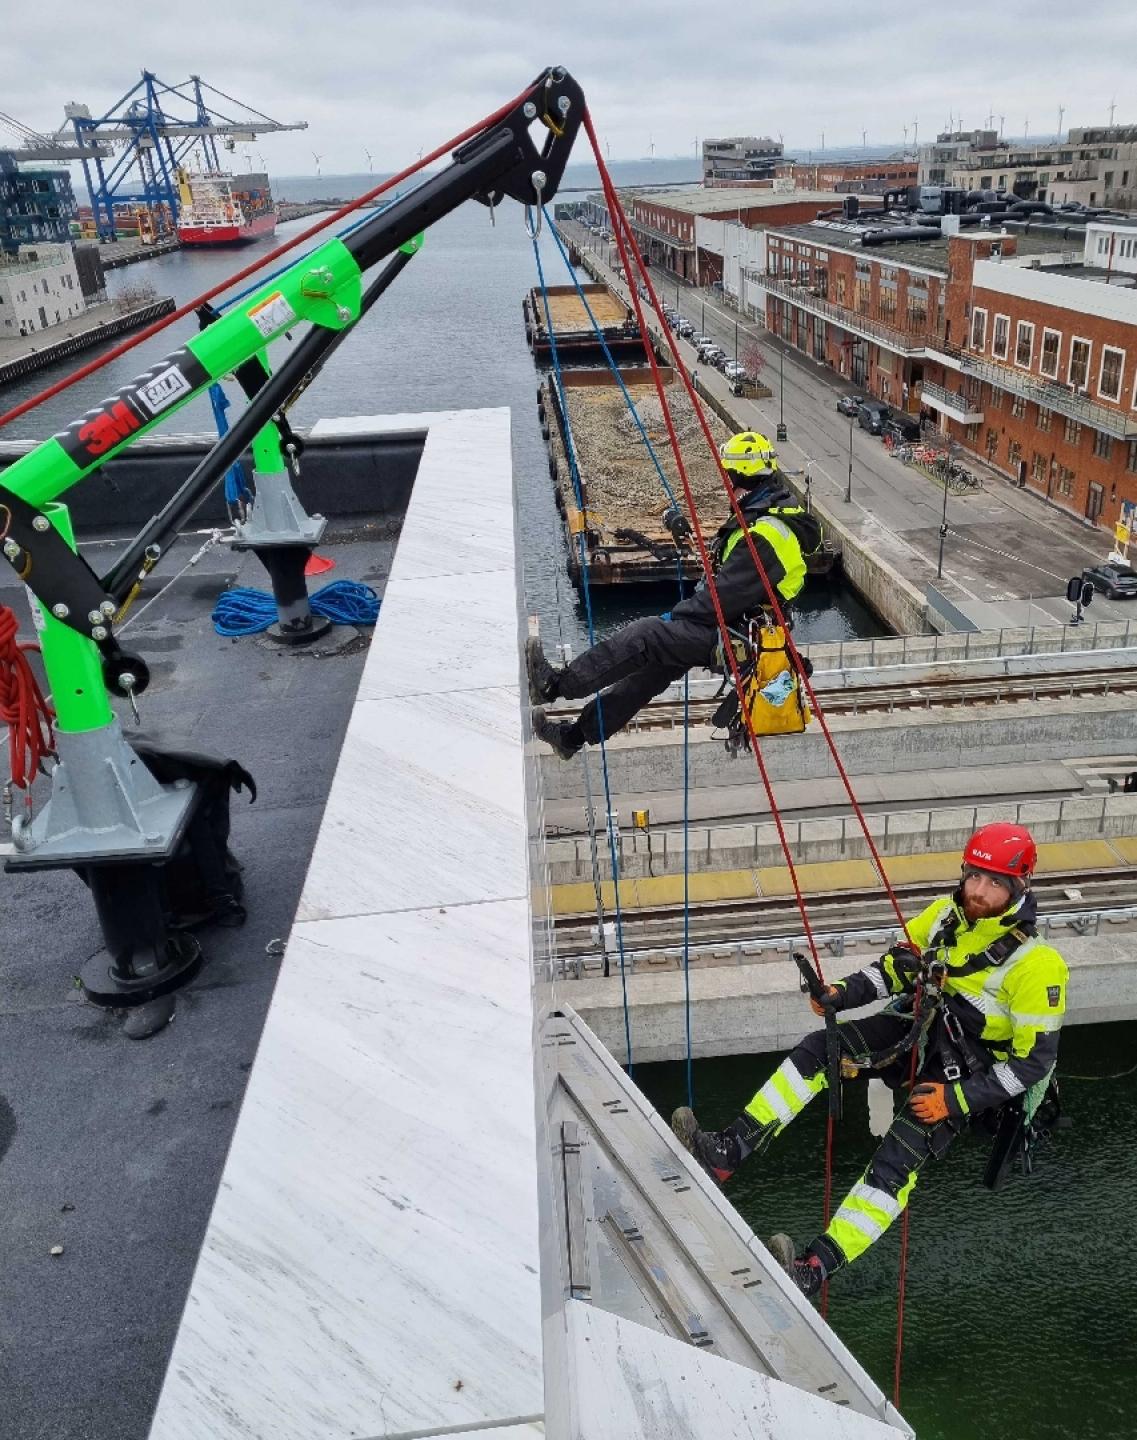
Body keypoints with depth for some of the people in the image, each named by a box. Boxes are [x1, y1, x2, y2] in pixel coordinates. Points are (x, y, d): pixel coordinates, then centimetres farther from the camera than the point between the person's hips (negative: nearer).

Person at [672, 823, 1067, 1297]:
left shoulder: (1035, 964, -23)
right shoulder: (948, 913, -6)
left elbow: (1035, 1059, -18)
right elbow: (897, 965, 7)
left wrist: (958, 1098, -23)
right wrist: (845, 992, -11)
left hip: (967, 1072, -6)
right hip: (920, 1026, 6)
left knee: (897, 1158, -24)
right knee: (818, 1048, -13)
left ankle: (816, 1266, -24)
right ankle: (727, 1150, -15)